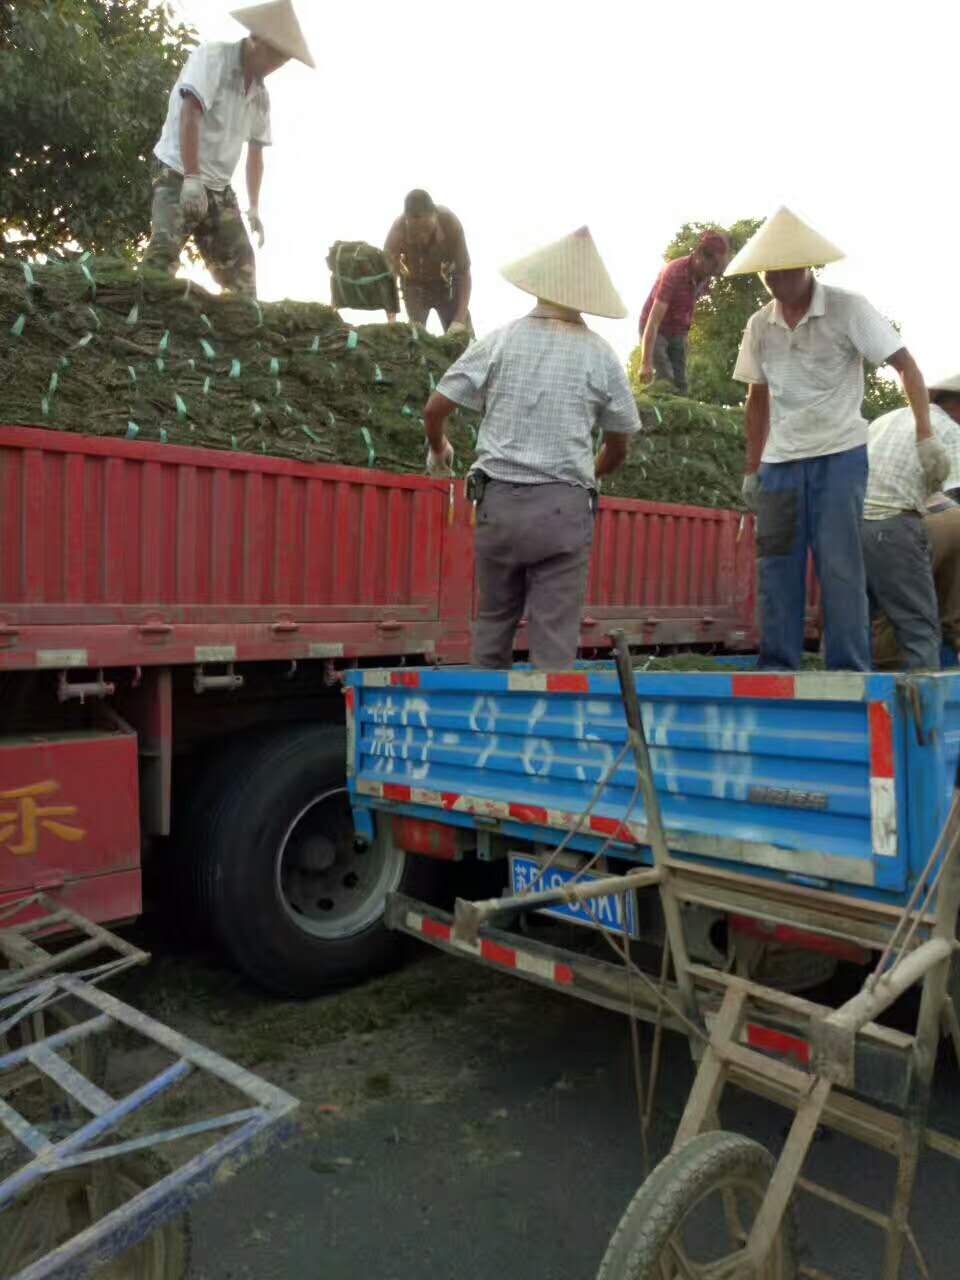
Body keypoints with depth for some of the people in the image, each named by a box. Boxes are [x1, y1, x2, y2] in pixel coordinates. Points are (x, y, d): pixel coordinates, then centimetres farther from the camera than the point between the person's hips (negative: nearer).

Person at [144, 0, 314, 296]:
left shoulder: (261, 95, 12)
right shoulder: (213, 56, -8)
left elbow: (255, 152, 20)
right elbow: (189, 115, -19)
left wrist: (254, 207, 16)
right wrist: (191, 178, -28)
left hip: (219, 187, 7)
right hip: (178, 174, -7)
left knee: (241, 265, 3)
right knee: (164, 252, -23)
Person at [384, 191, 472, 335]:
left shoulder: (450, 223, -32)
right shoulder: (398, 232, -34)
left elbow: (463, 273, -29)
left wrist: (460, 319, -37)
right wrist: (392, 320, -44)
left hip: (447, 282, 0)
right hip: (414, 284, 0)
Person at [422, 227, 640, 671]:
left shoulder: (499, 341, 1)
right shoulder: (600, 355, 2)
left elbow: (434, 409, 1)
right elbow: (618, 447, 11)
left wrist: (438, 449, 23)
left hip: (499, 500, 1)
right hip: (565, 507, -1)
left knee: (493, 621, 17)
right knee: (555, 639, 3)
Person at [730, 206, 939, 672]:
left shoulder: (847, 309, -6)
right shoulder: (759, 325, 6)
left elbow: (906, 365, -4)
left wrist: (925, 436, -14)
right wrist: (751, 470, 14)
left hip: (839, 456, -4)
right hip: (780, 460, 4)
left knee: (839, 563, -7)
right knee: (776, 565, 2)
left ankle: (849, 669, 0)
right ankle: (778, 665, 9)